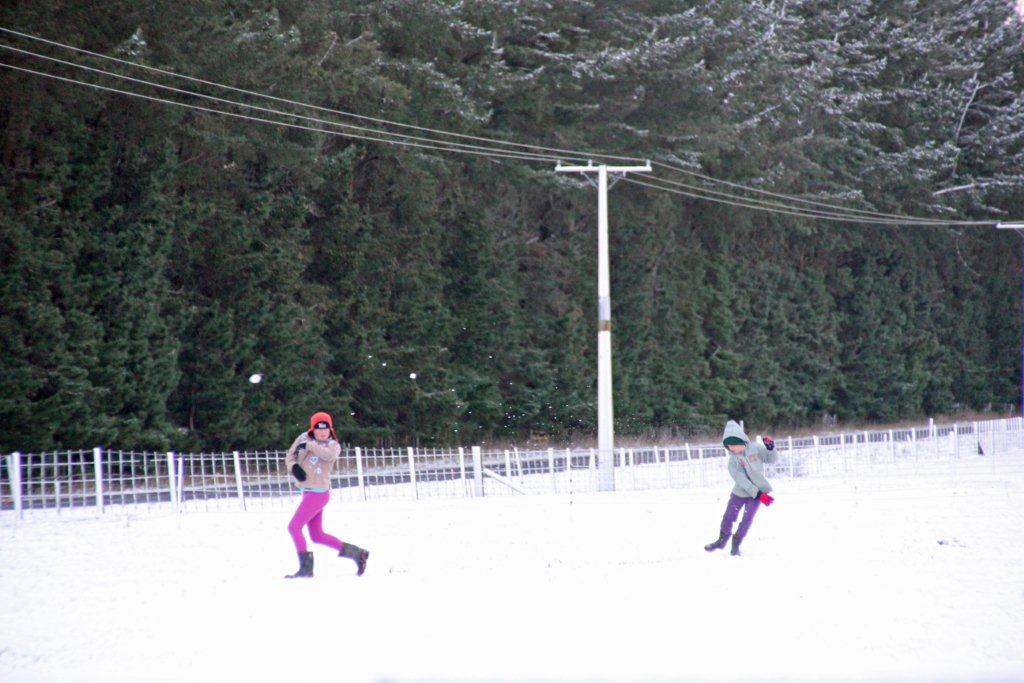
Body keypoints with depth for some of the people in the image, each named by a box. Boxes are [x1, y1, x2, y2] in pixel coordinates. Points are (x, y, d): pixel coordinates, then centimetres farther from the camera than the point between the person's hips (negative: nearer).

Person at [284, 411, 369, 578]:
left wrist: (308, 446, -27)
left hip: (318, 494, -8)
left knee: (294, 527, -12)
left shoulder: (333, 445, -9)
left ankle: (305, 567, -4)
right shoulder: (303, 438, 6)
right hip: (308, 493, 8)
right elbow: (290, 456, 11)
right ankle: (357, 553, 20)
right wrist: (293, 467, -9)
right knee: (317, 536, 13)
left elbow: (329, 455, -32)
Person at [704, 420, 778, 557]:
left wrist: (770, 448, -26)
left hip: (759, 491, -1)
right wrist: (759, 494, -28)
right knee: (728, 516, 7)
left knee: (747, 518, -5)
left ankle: (736, 544, 12)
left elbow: (772, 459, -4)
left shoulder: (755, 448, -12)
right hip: (740, 492, 1)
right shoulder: (733, 460, -14)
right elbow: (742, 480, -21)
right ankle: (722, 540, 30)